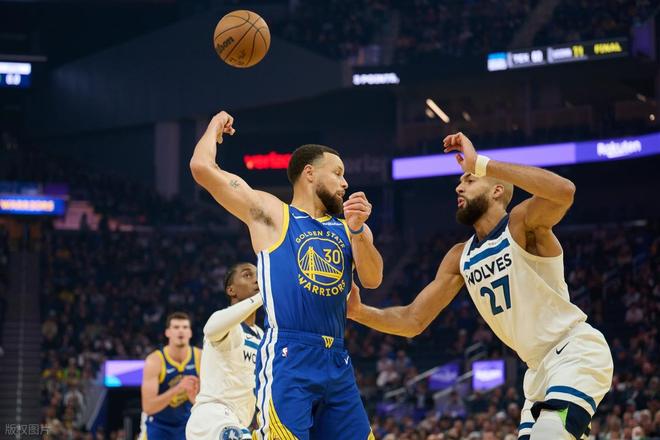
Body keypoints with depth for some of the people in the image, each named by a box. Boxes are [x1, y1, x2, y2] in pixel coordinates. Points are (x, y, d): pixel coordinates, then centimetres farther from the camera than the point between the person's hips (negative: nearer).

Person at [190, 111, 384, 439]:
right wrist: (216, 126, 18)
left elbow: (373, 280, 5)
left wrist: (357, 230, -9)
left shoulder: (347, 228, 19)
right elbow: (202, 167, 0)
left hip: (337, 362, 6)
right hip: (287, 358, -6)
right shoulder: (270, 213, 6)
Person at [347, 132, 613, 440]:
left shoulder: (522, 224, -11)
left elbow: (564, 191, -35)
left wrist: (480, 163, -32)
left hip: (577, 353, -8)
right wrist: (359, 312, -7)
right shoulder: (460, 258, 10)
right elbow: (412, 321, 11)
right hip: (540, 367, 8)